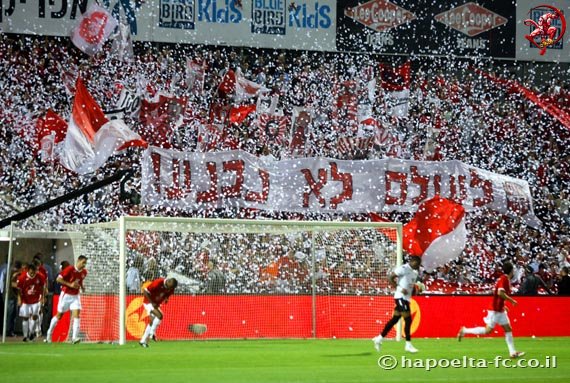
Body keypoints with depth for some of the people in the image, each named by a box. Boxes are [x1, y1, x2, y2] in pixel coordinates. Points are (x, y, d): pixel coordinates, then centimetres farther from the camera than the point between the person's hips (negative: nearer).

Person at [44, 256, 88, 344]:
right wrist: (70, 284, -25)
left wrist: (82, 286, 2)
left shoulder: (84, 272, 1)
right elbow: (58, 279, -18)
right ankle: (49, 334, 27)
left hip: (75, 296, 4)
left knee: (76, 314, -14)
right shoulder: (70, 269, -18)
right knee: (59, 315, 8)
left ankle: (74, 337, -19)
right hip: (66, 294, -4)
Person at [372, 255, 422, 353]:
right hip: (401, 297, -9)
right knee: (408, 320, -10)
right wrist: (400, 289, -20)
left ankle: (379, 339, 20)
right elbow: (390, 278, -14)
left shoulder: (415, 272, 15)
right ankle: (408, 344, -6)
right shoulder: (403, 269, -12)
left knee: (394, 320, 12)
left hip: (406, 298, 9)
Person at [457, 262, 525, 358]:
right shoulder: (504, 279, -16)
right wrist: (511, 300, -19)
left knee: (508, 329, 6)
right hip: (495, 310, -10)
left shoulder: (505, 279, 12)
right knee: (488, 330, -6)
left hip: (500, 310, 10)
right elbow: (500, 293, -29)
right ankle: (465, 330, 4)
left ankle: (513, 352, 5)